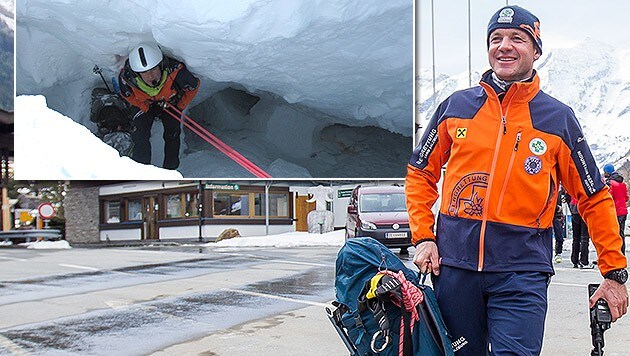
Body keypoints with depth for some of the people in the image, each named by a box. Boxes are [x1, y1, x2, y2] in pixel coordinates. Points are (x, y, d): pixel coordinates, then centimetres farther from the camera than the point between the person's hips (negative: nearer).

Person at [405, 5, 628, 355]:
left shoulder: (558, 117, 4)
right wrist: (423, 237, 2)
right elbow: (420, 174, 14)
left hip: (522, 270, -2)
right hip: (454, 261, 2)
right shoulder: (456, 106, 7)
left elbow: (594, 199, 8)